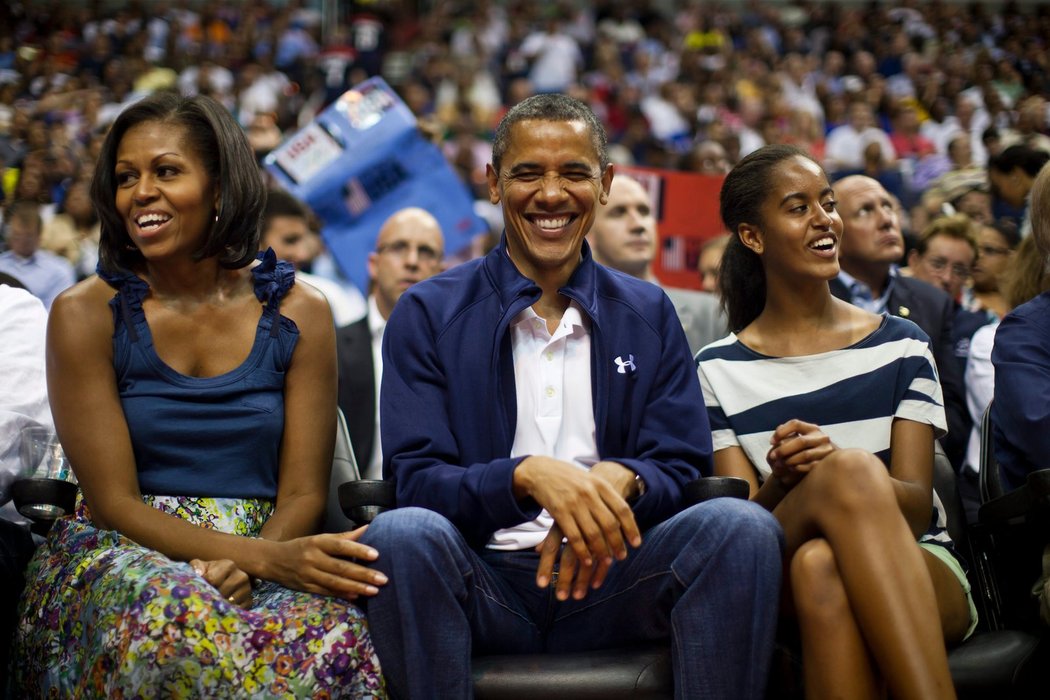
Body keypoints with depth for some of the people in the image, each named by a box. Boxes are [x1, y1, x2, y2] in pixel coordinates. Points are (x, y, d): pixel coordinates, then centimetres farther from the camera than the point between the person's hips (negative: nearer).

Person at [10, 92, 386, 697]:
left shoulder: (298, 314, 4)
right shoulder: (86, 315, -1)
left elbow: (303, 494, 4)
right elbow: (114, 503, -7)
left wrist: (241, 566, -19)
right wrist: (268, 558, -20)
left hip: (267, 553, 2)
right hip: (122, 553, -1)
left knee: (334, 633, -33)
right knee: (177, 624, -37)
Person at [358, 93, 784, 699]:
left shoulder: (649, 314, 12)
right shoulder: (427, 315, 4)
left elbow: (681, 469, 5)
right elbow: (416, 480, -5)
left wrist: (617, 480, -20)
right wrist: (529, 476, -26)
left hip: (604, 579, 2)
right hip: (482, 590, -1)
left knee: (742, 526, -25)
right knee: (401, 533, -34)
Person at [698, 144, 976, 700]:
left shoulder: (900, 345, 11)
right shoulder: (719, 370, 9)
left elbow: (916, 505, 1)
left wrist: (830, 466, -22)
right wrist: (782, 485, -21)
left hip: (920, 573, 0)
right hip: (777, 580, 0)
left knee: (821, 564, -36)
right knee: (853, 469, -35)